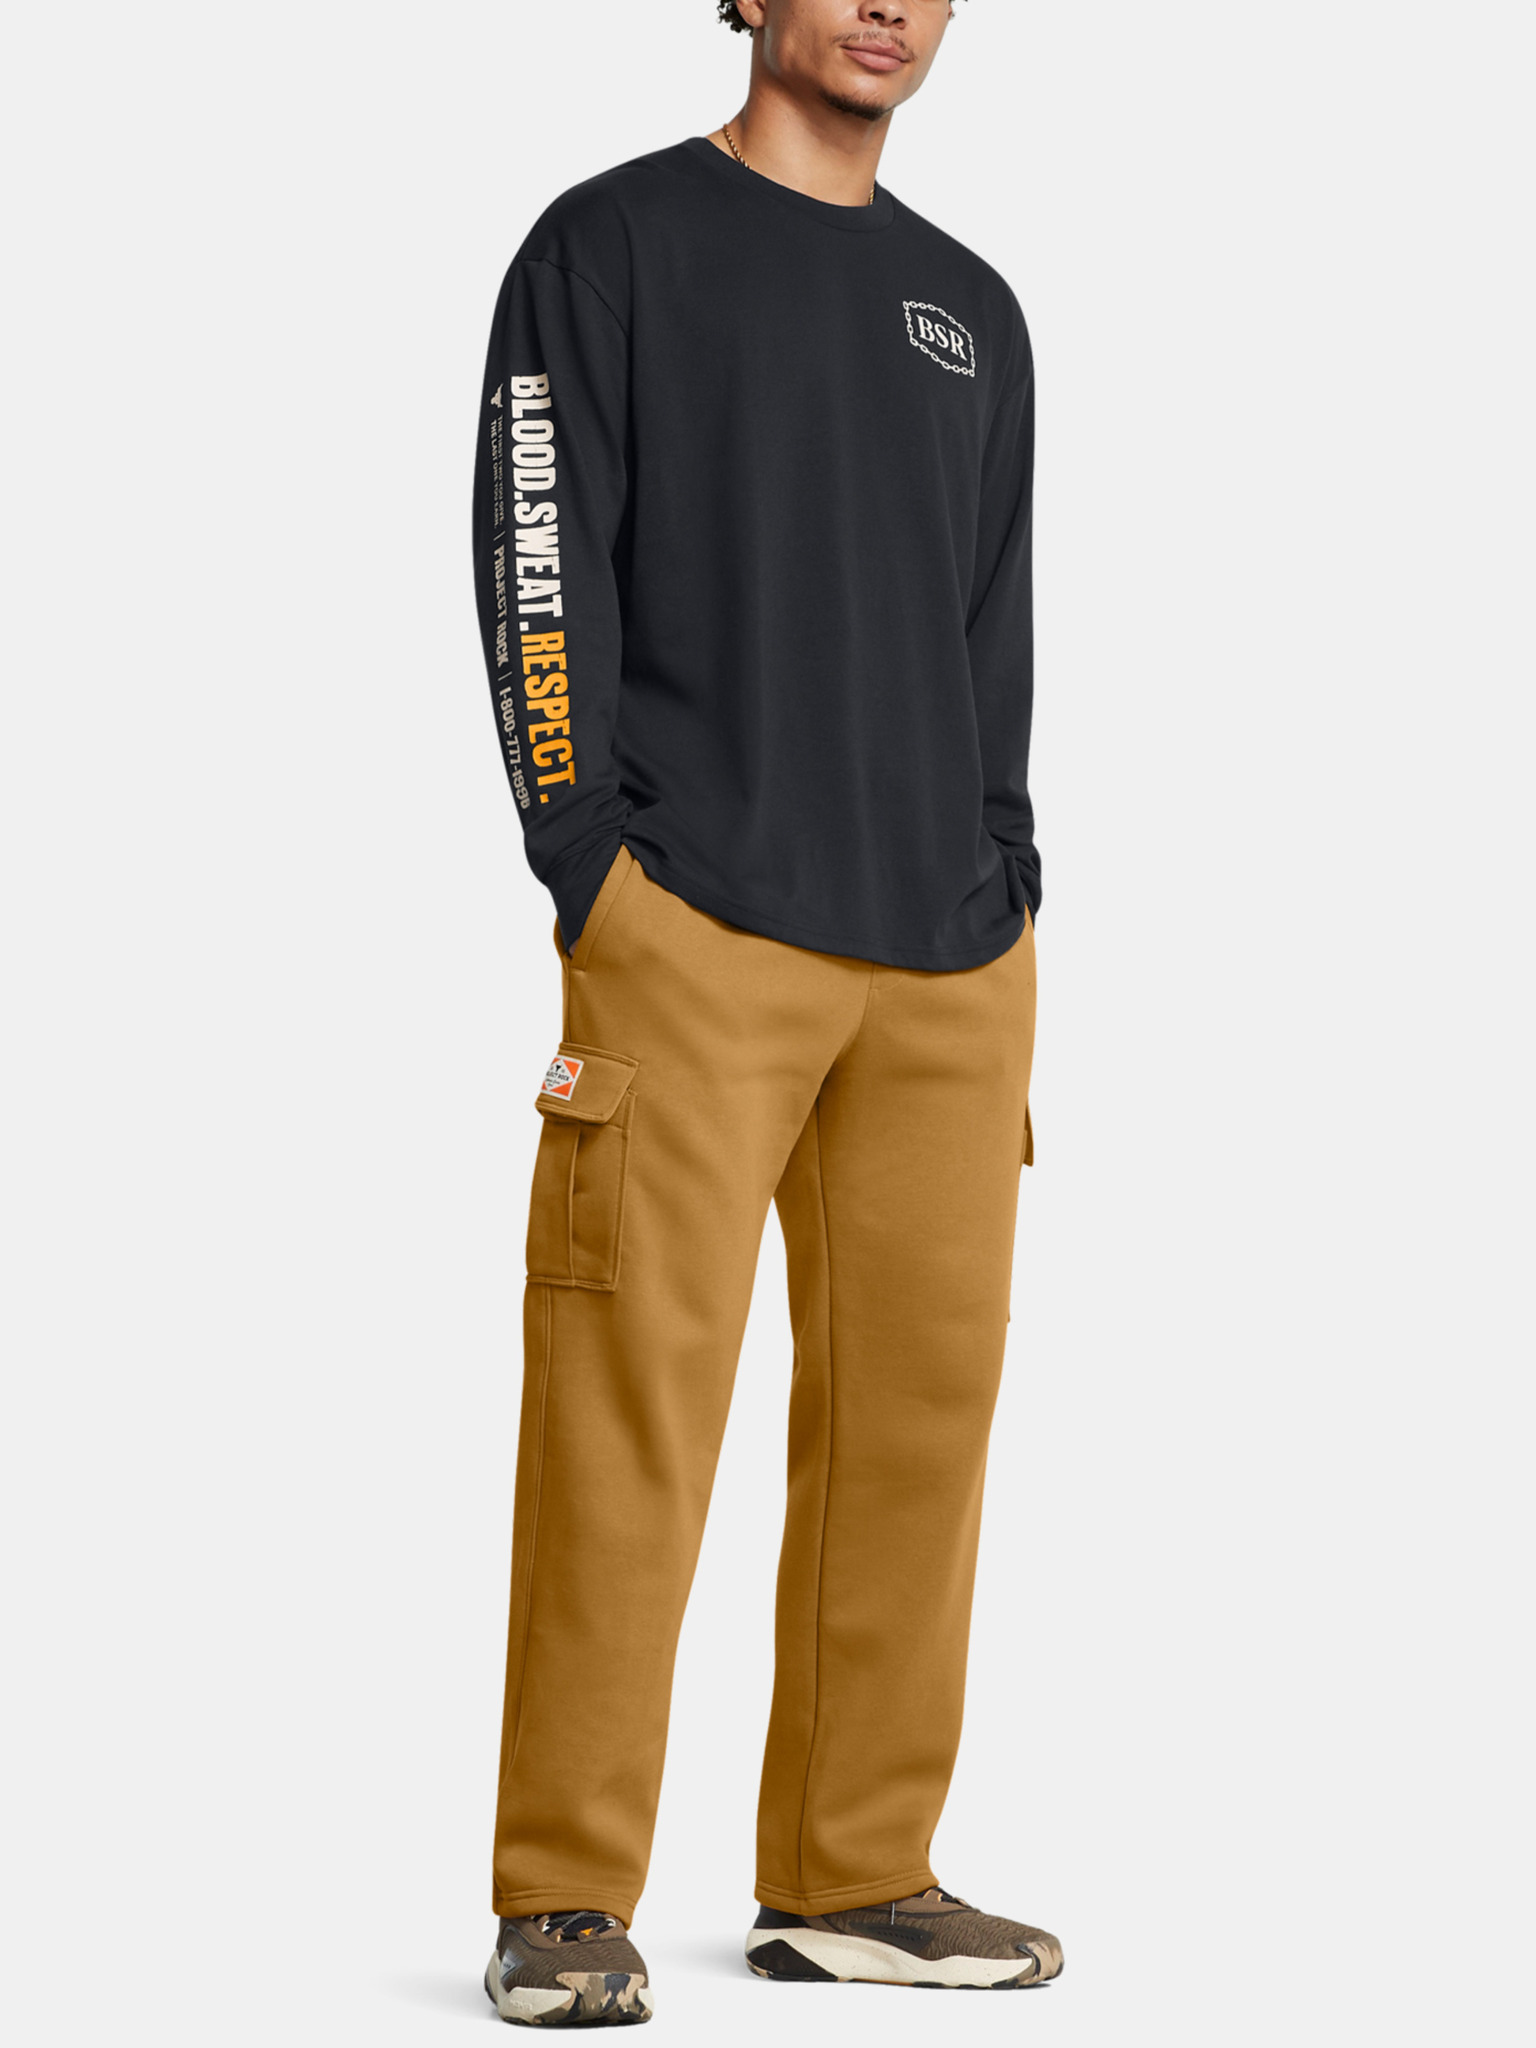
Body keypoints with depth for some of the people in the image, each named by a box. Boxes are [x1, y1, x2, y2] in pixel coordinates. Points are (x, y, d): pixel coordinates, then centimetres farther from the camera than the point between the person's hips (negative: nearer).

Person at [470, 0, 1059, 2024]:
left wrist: (1002, 910, 11)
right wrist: (595, 888, -11)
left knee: (917, 1405, 3)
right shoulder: (610, 246, 5)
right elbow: (542, 583, -3)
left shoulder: (973, 312, 21)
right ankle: (566, 1904, -3)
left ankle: (852, 1874, 13)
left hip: (949, 964, 5)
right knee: (631, 1403, -9)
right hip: (694, 938, -5)